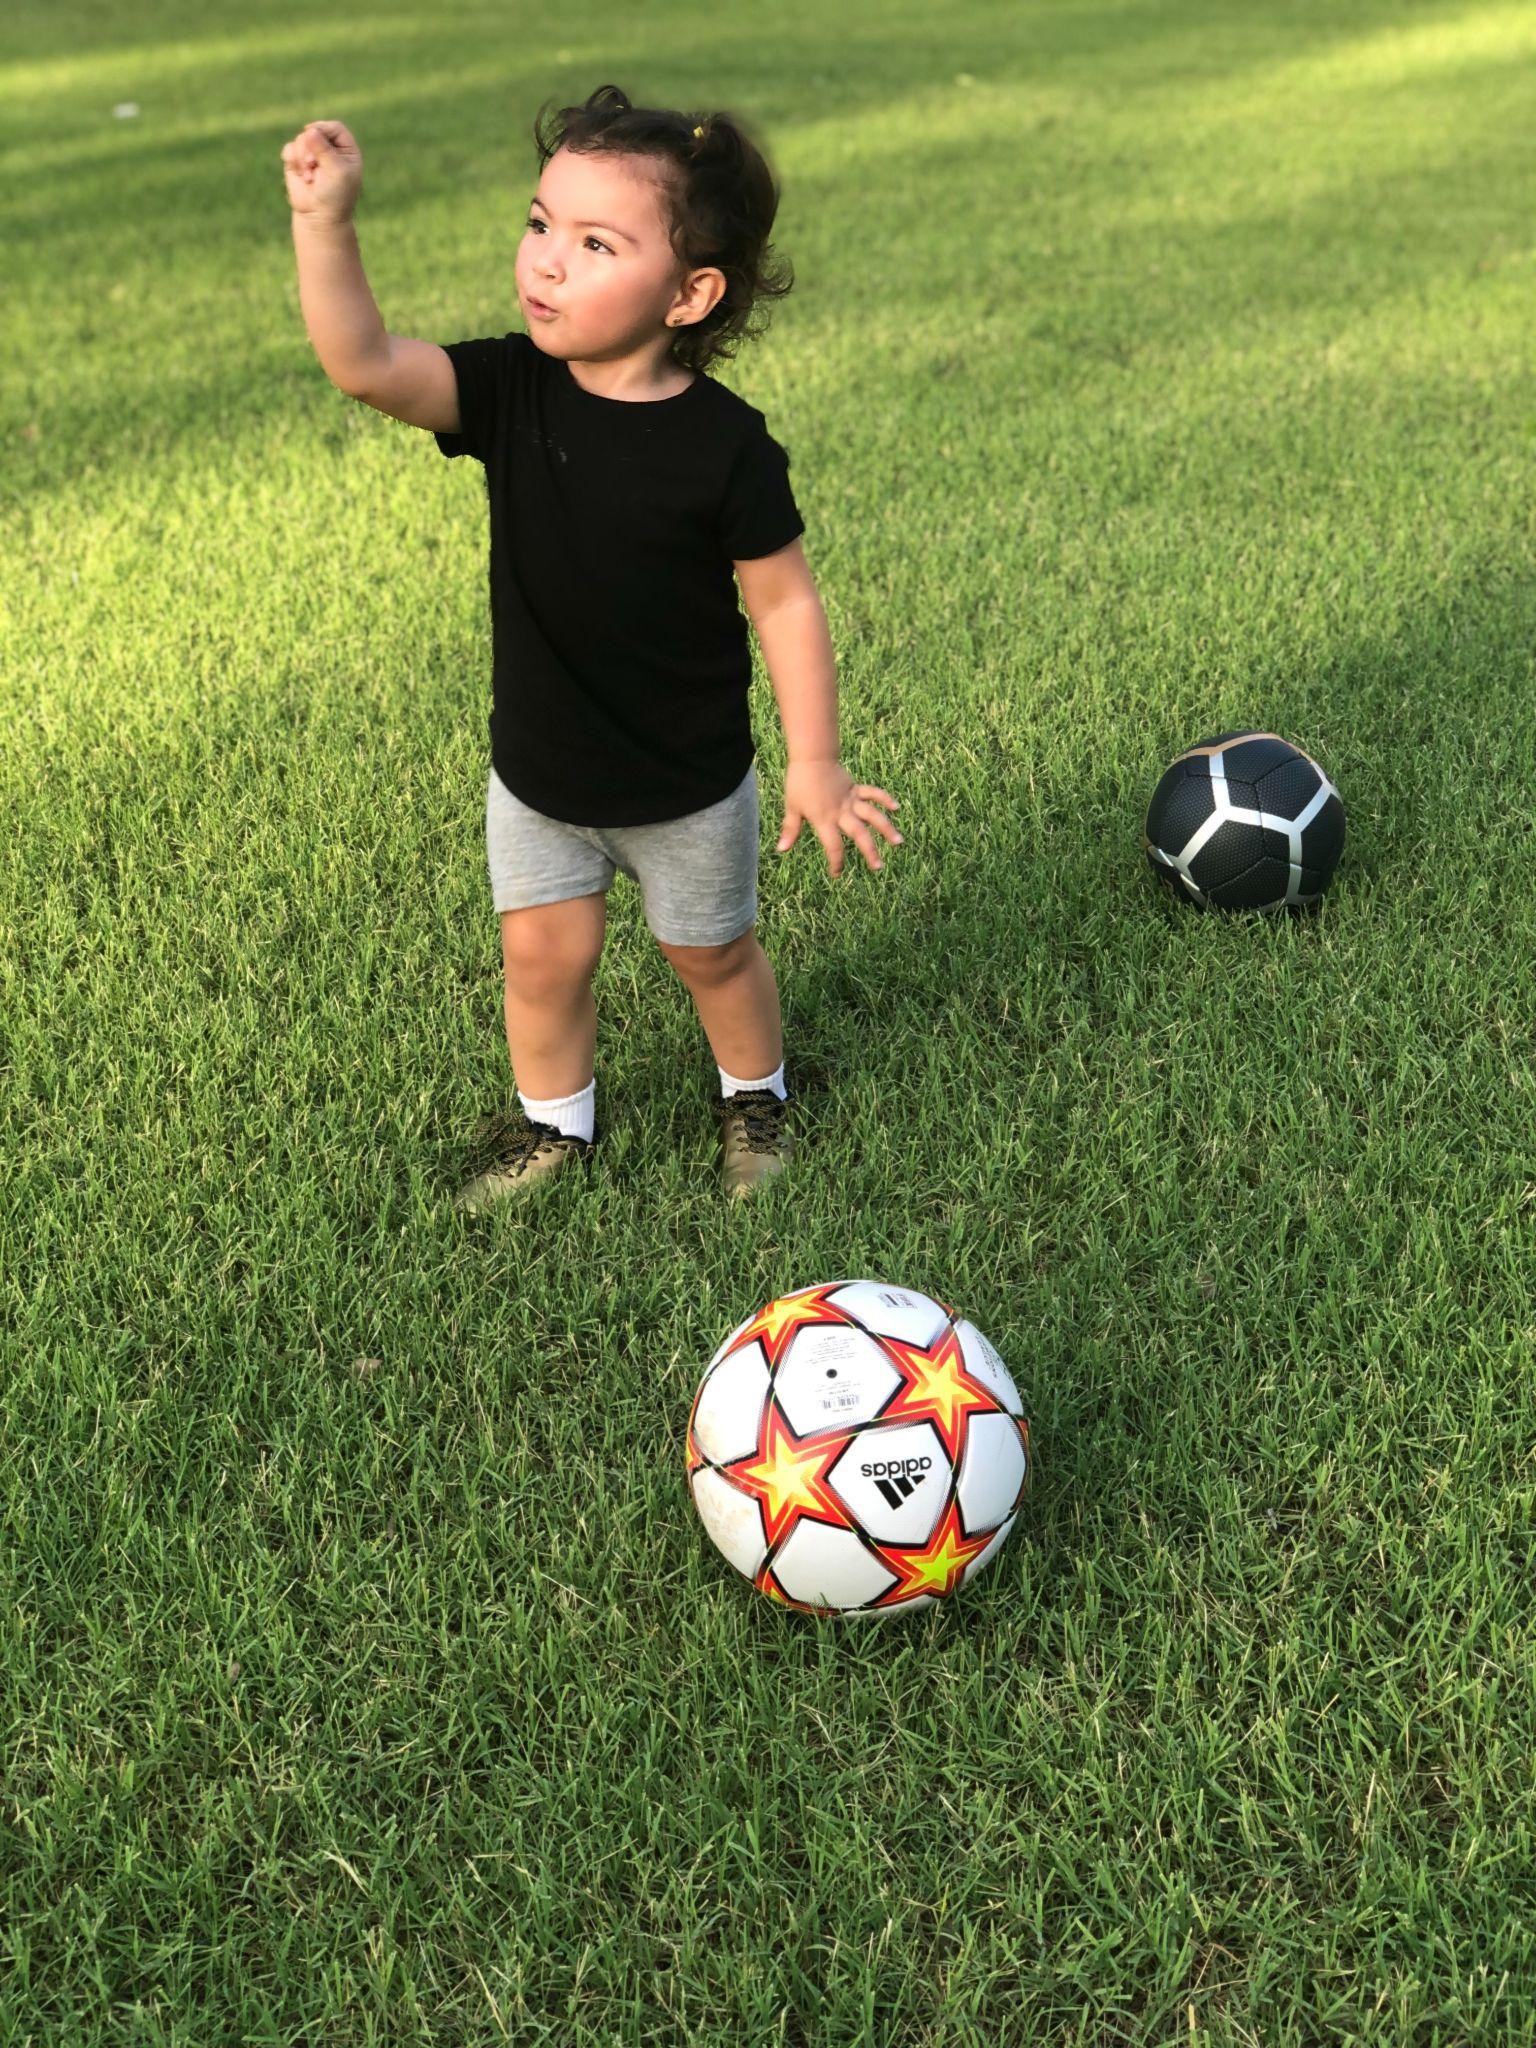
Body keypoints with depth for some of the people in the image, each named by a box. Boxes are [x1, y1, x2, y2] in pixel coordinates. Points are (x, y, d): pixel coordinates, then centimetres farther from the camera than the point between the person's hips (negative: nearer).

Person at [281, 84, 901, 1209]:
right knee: (543, 950, 15)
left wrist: (815, 763, -11)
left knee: (712, 953, 18)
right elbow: (364, 363, -27)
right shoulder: (509, 390, -13)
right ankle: (555, 1120, 40)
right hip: (536, 773, 3)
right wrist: (325, 220, -41)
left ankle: (756, 1095, 46)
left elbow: (784, 601, -14)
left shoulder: (725, 444, -22)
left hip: (688, 782, -3)